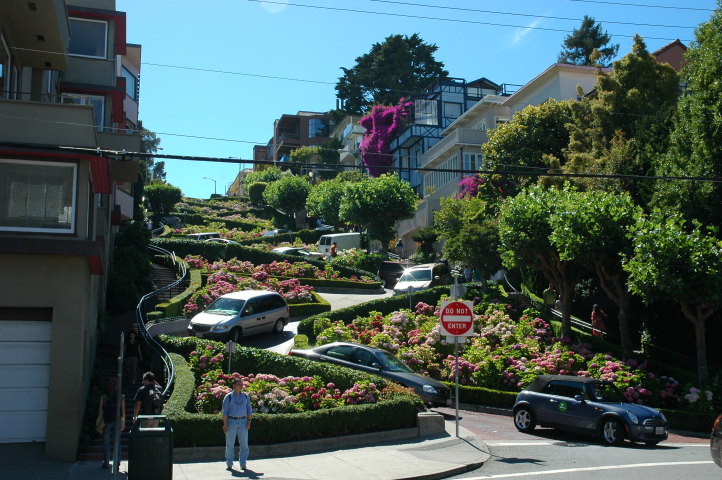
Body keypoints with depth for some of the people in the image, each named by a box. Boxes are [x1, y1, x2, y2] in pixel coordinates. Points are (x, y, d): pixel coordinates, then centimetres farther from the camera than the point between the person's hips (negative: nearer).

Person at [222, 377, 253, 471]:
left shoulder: (245, 396, 8)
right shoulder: (228, 396, -2)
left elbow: (249, 410, 11)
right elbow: (225, 411, -4)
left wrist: (248, 421, 1)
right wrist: (225, 424, -10)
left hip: (243, 422, 3)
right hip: (231, 421, -3)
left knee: (244, 444, 1)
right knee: (230, 444, 1)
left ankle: (243, 464, 10)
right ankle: (229, 464, 10)